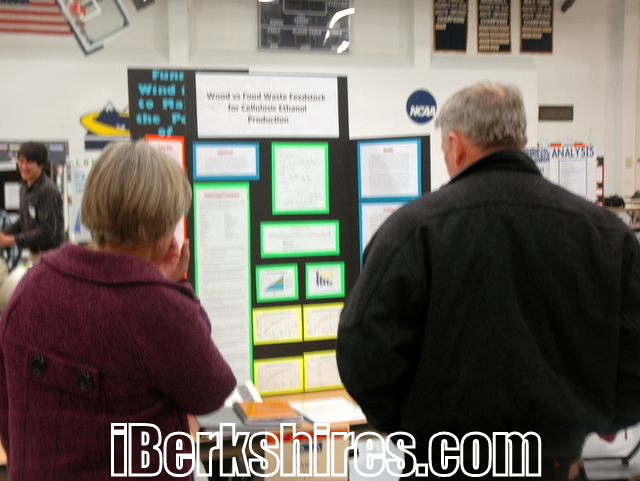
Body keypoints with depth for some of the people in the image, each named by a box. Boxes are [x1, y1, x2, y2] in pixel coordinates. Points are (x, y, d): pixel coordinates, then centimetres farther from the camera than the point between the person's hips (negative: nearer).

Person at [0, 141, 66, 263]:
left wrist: (11, 240, -19)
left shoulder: (48, 191, -20)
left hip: (51, 252, -9)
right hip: (34, 252, 9)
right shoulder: (25, 188, 7)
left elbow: (47, 231, -22)